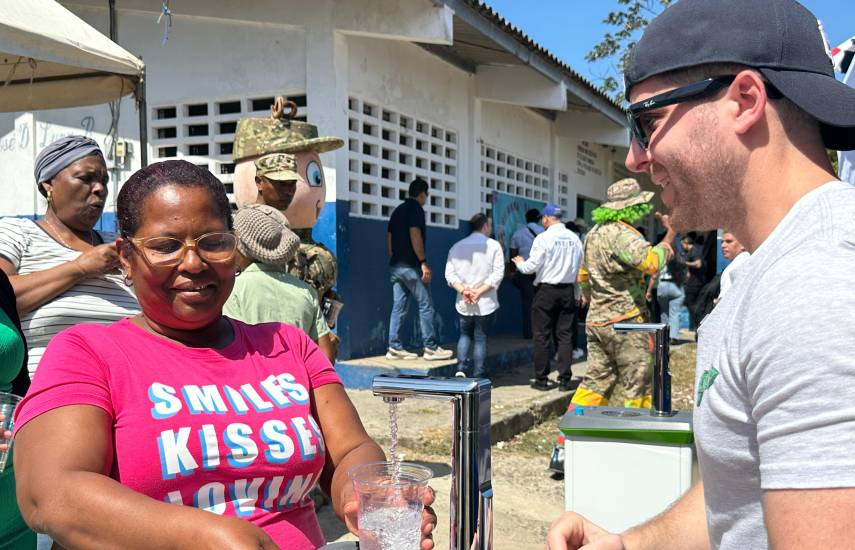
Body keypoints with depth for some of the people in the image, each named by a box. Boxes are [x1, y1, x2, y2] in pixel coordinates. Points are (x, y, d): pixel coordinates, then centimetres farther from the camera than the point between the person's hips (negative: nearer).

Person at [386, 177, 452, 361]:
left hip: (395, 266, 8)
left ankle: (395, 348, 6)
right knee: (426, 306, -2)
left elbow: (389, 238, 17)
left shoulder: (398, 210, 17)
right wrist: (423, 262, -17)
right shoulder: (416, 209, -8)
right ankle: (430, 348, -1)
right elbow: (415, 235, -18)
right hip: (411, 266, -8)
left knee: (398, 307, 7)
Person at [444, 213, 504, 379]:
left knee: (465, 335, 18)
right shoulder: (493, 245, -4)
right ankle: (478, 376, 8)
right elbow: (498, 274, -13)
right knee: (481, 338, 6)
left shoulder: (457, 246, 6)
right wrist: (480, 291, -13)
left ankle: (461, 368, 3)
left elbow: (449, 273, -2)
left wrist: (463, 290, -10)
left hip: (463, 303, 3)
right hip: (486, 303, -3)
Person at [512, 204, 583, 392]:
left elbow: (531, 266, -11)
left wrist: (519, 263, 11)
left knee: (542, 335, 5)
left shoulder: (543, 238, -12)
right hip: (568, 290, 4)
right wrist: (577, 295, 16)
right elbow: (580, 267, 6)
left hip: (546, 290, -4)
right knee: (565, 335, 8)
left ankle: (542, 379, 9)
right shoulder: (574, 239, 3)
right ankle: (564, 380, 8)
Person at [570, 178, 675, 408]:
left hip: (596, 319, 9)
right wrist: (669, 237, -18)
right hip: (624, 322, -9)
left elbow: (583, 275, 24)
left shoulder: (594, 232, 14)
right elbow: (651, 262, -30)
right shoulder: (621, 234, -17)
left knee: (597, 379, 13)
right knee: (638, 383, 1)